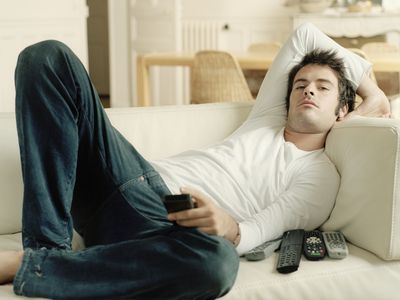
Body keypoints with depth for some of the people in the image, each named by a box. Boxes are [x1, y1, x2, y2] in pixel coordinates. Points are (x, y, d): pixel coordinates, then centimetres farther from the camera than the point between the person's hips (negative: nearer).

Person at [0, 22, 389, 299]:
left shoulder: (321, 174, 10)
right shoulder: (269, 118, 27)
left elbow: (261, 230, -5)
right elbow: (306, 35, 33)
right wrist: (369, 85, 33)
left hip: (172, 225, -6)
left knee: (218, 262, -46)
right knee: (48, 58, -8)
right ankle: (47, 244, -23)